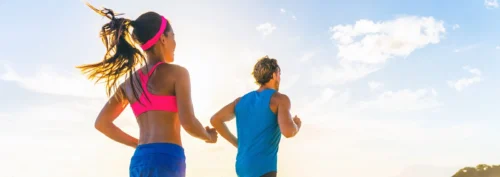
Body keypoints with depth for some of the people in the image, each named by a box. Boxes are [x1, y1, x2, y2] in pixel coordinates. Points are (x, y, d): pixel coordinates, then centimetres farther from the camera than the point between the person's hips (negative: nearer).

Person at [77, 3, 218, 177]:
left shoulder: (130, 81, 19)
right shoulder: (177, 72, -1)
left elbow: (101, 123, 23)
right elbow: (188, 122, -11)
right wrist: (208, 136, 11)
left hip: (139, 163, 7)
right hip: (166, 162, -7)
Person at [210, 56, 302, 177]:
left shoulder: (242, 100, 12)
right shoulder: (280, 98, -8)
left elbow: (215, 120, 8)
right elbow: (288, 131, -23)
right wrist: (297, 125, 1)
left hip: (243, 166, 8)